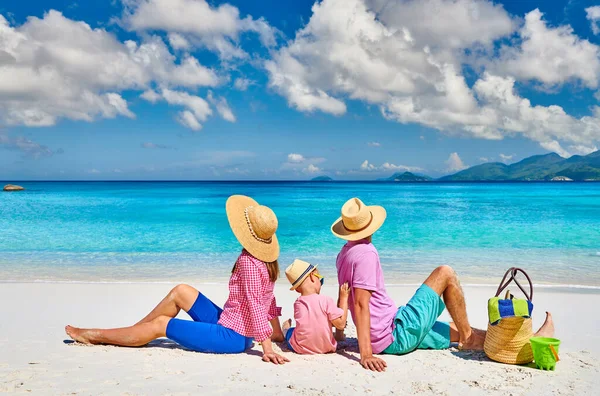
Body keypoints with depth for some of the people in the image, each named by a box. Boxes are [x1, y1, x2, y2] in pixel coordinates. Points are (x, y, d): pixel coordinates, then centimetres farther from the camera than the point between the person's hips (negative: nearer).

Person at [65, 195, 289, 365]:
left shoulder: (248, 262, -26)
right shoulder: (265, 259, 1)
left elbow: (255, 305, -29)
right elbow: (268, 299, 7)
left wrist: (267, 349, -30)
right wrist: (277, 333, 12)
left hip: (233, 337, -9)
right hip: (229, 323, 9)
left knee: (159, 324, -2)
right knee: (180, 291, 10)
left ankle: (96, 336, 15)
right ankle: (131, 333, 21)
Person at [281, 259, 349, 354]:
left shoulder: (297, 303, -5)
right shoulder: (326, 300, -18)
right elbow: (341, 324, -12)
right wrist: (344, 298, -6)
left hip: (300, 349, 3)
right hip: (326, 348, -2)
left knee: (290, 331, 33)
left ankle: (286, 330, 63)